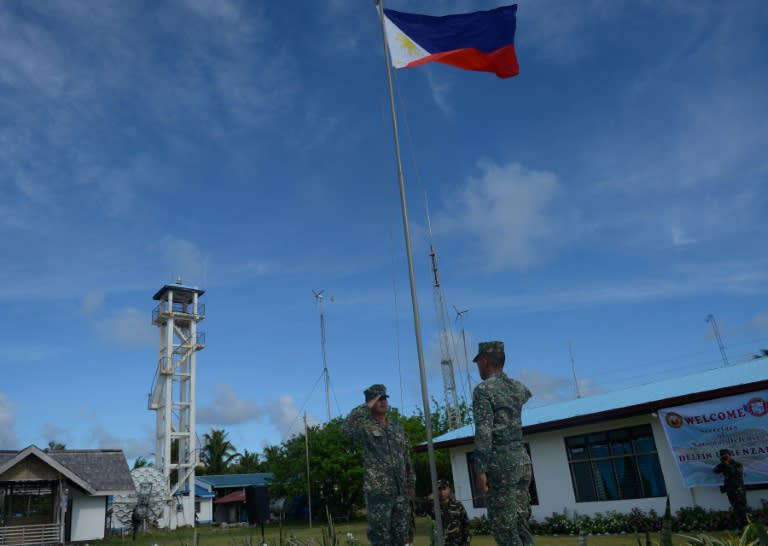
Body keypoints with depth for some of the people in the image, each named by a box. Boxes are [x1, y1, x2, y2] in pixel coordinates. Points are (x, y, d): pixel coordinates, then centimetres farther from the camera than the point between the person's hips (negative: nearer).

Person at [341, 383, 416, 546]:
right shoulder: (365, 427, -6)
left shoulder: (398, 428, 13)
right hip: (378, 491, -5)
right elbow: (346, 428, -28)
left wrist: (411, 484, 15)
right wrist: (365, 407, -20)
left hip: (401, 491, 6)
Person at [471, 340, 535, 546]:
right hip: (522, 460, 8)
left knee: (503, 527, -2)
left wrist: (481, 471, -18)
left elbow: (483, 432, -18)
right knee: (521, 523, 13)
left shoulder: (483, 390, -10)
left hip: (501, 463, -7)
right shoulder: (519, 387, 12)